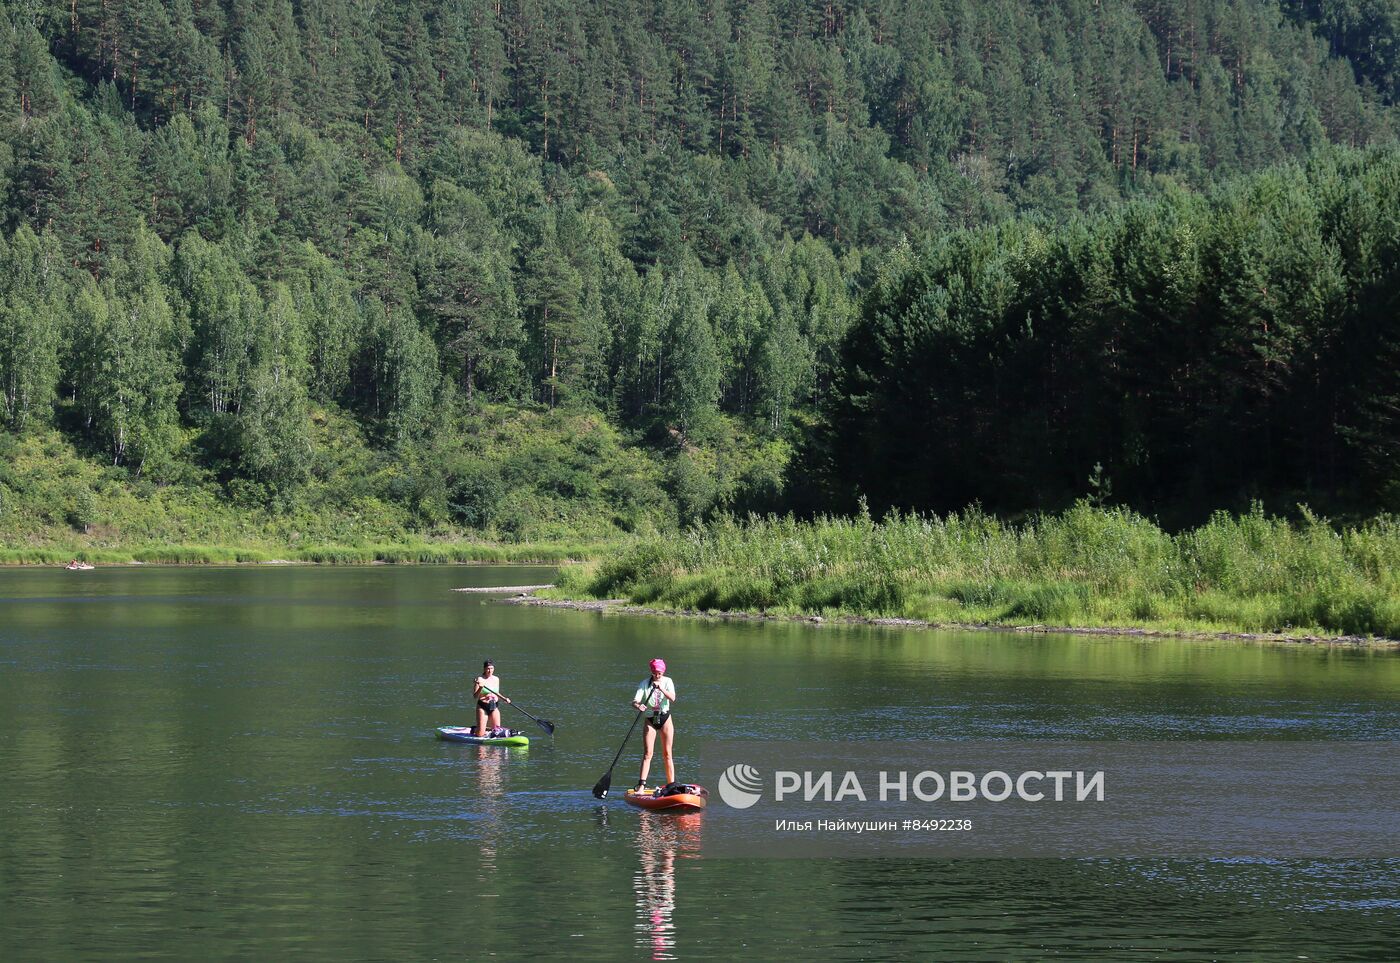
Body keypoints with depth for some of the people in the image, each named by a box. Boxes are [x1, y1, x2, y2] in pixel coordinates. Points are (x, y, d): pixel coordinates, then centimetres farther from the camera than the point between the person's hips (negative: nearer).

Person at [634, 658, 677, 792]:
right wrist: (638, 706, -39)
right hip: (650, 720, -1)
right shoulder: (645, 684, -6)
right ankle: (641, 785, -13)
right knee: (647, 754, -8)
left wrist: (661, 689, -31)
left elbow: (672, 698, -17)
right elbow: (635, 701, -16)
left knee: (667, 754, 3)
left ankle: (671, 784, 7)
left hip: (665, 718, 1)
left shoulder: (667, 681, -3)